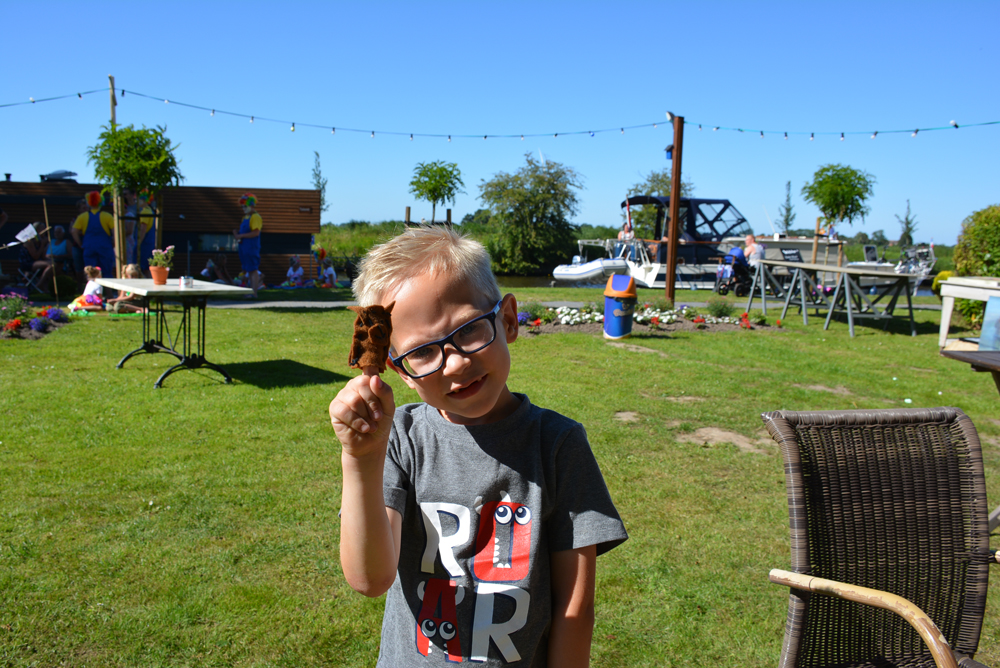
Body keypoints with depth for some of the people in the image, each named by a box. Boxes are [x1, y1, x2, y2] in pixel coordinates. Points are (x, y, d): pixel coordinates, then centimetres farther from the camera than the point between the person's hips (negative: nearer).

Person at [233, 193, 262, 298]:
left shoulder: (255, 217, -12)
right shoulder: (245, 217, 18)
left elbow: (255, 232, -21)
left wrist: (241, 235, -18)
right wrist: (237, 233, 4)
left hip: (252, 247, -10)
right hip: (244, 247, 10)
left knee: (253, 270, -8)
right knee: (249, 270, 12)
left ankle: (254, 293, -7)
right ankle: (251, 290, 18)